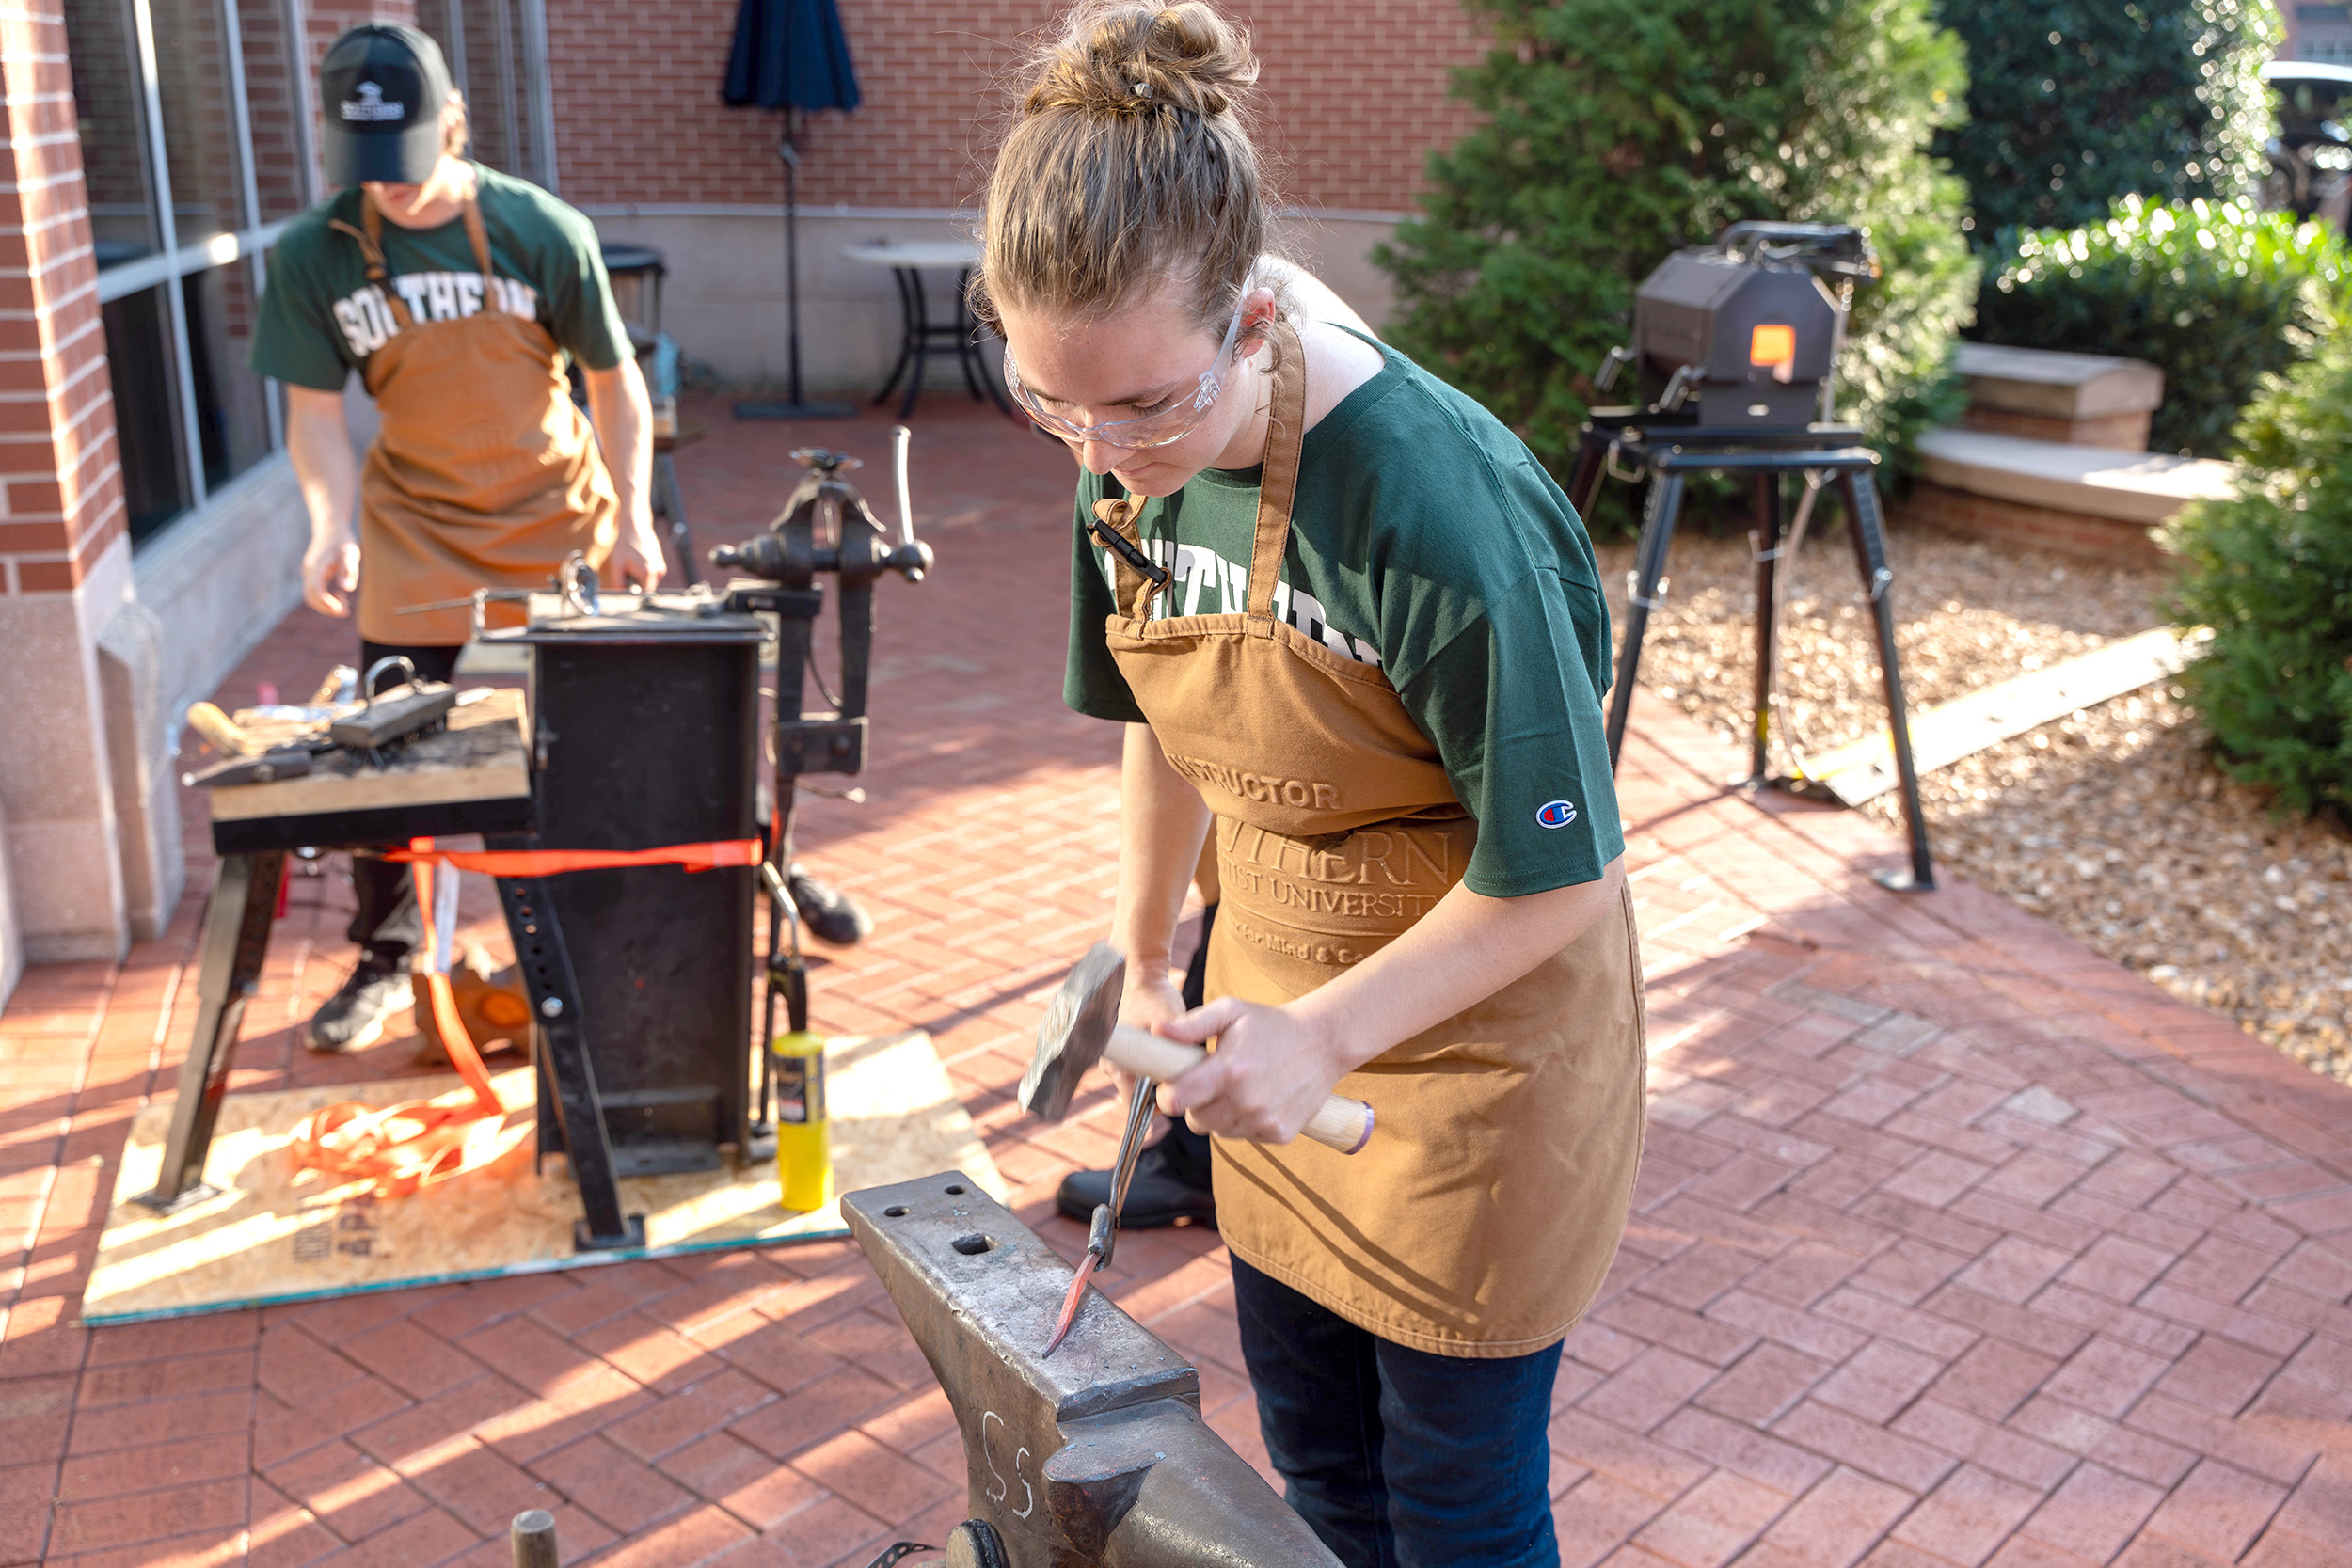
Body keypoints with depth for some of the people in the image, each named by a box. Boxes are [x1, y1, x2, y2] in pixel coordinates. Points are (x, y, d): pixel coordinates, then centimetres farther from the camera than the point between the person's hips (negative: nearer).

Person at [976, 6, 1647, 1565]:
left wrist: (1324, 1036, -25)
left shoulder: (1438, 509, -31)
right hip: (1279, 1028, 7)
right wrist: (1145, 966, 16)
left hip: (1473, 1050, -6)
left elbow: (1555, 872, -23)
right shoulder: (1136, 470, -8)